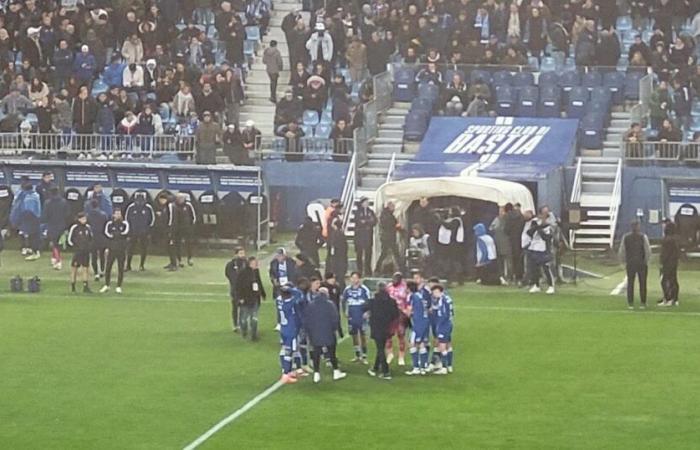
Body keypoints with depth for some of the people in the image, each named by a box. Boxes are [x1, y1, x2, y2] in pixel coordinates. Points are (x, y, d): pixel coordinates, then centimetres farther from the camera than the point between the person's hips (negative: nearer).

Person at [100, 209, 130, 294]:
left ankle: (119, 287, 10)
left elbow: (126, 232, -13)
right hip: (111, 249, 0)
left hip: (121, 249, 0)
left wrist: (114, 235, -11)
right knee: (108, 267, 1)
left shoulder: (124, 224, 3)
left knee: (121, 268, 1)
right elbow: (106, 233, -12)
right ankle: (107, 286, 14)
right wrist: (120, 235, -17)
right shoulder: (109, 224, 4)